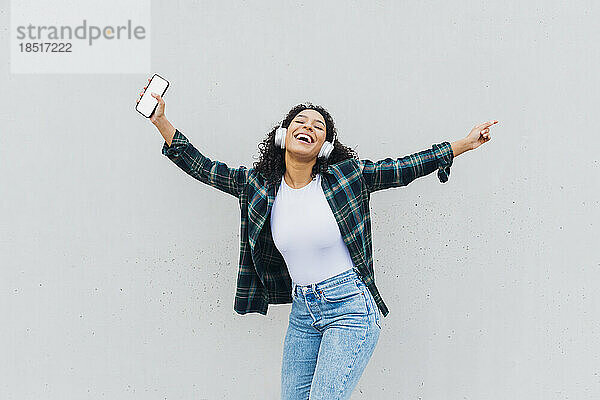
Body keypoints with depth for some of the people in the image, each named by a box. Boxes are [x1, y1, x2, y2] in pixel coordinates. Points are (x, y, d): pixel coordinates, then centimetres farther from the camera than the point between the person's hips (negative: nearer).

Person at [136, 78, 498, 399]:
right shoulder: (259, 184, 3)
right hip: (303, 312, 4)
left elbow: (403, 169, 3)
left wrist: (463, 144, 6)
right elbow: (203, 168, 8)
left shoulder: (347, 175, -5)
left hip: (351, 309, -4)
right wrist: (161, 122, 4)